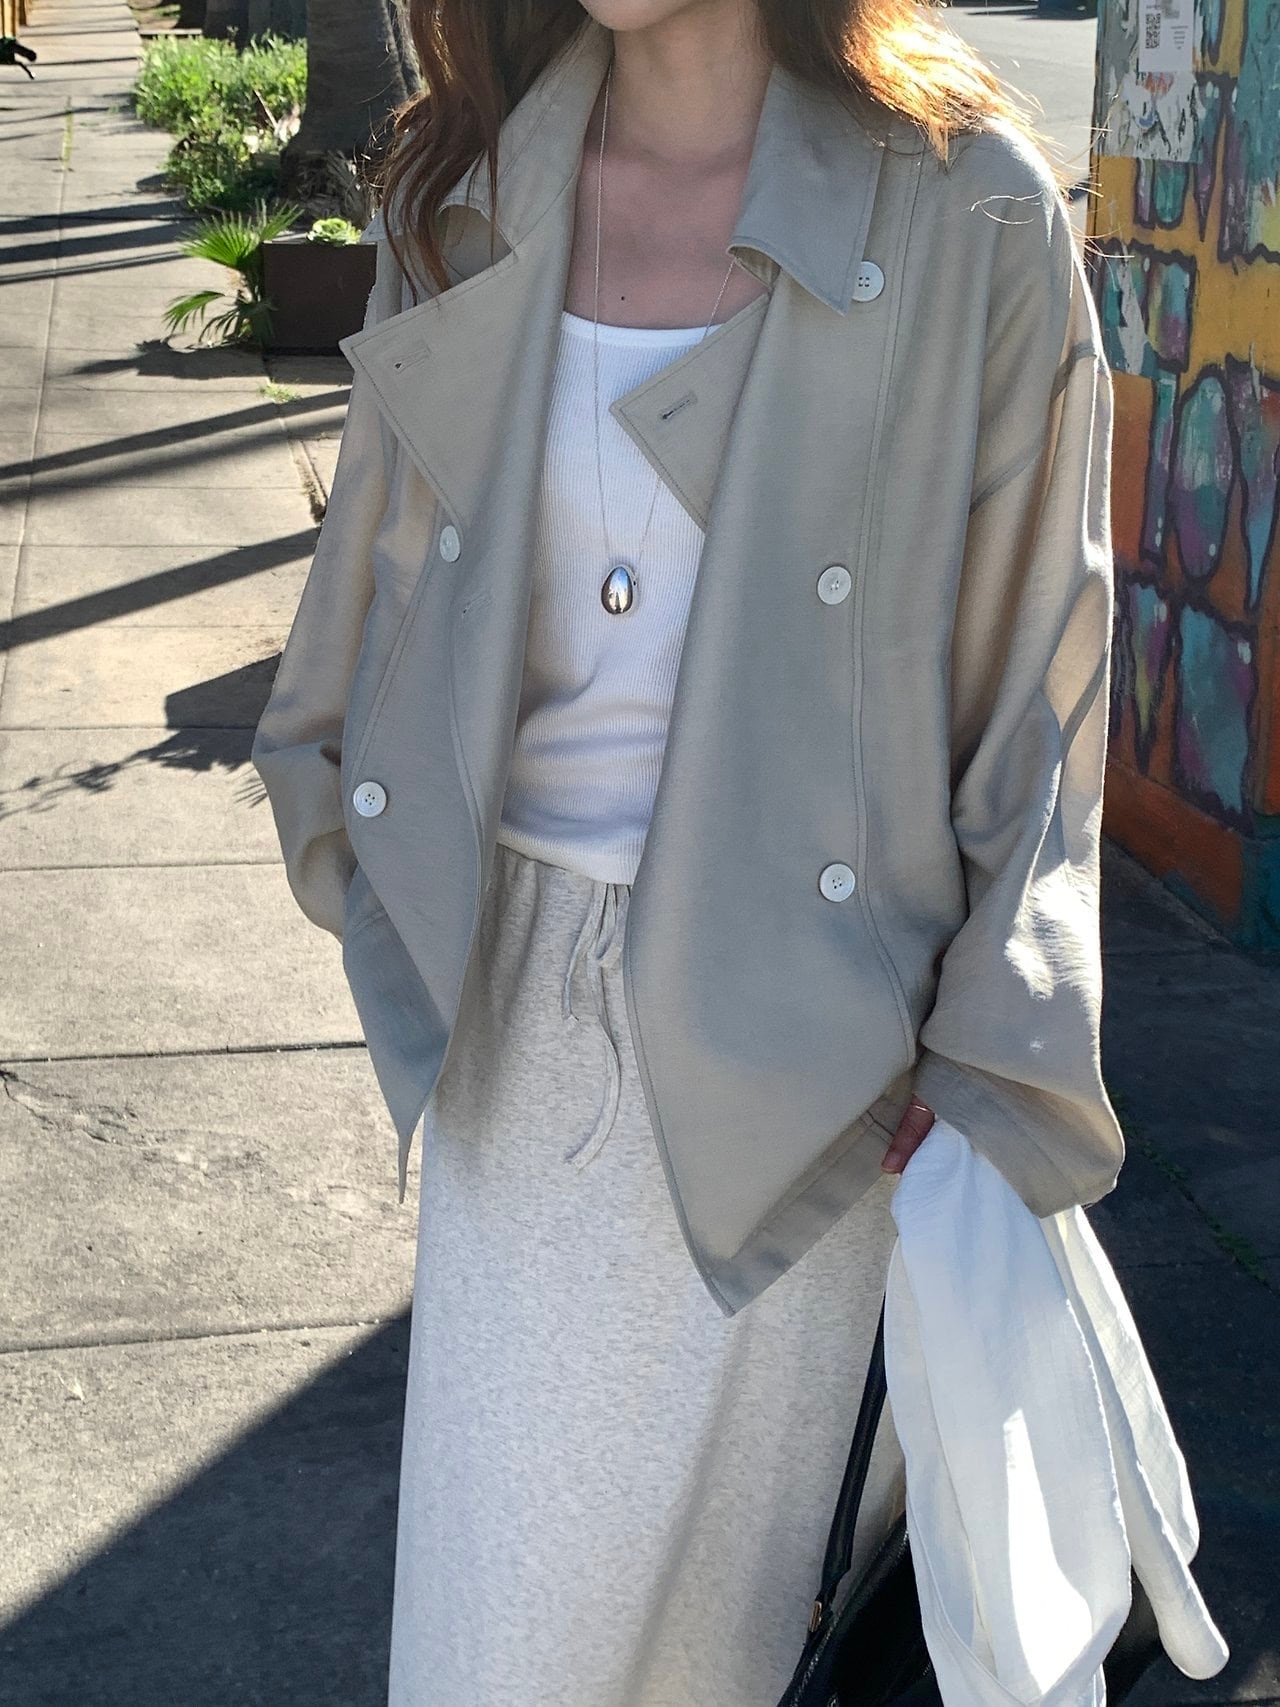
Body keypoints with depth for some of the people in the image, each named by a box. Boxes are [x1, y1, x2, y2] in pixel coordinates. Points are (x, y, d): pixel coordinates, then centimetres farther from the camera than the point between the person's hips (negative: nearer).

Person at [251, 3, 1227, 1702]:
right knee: (503, 1571, 13)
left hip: (785, 1022, -3)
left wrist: (992, 1086, -7)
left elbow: (1037, 675, -7)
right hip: (517, 1004, 3)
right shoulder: (466, 196, 1)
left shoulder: (966, 215, -11)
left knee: (728, 1519, 15)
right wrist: (373, 867, 15)